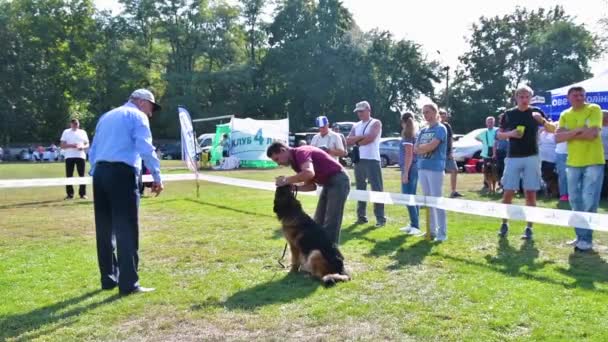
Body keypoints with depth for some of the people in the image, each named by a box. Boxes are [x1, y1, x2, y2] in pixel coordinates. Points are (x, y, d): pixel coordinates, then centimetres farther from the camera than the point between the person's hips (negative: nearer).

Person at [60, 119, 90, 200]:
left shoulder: (83, 132, 12)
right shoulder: (66, 132, 7)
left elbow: (87, 144, 12)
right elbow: (62, 145, 1)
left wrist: (83, 147, -10)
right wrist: (71, 145, -16)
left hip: (81, 156, 1)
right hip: (69, 156, -1)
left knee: (82, 175, -1)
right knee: (69, 176, -1)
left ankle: (82, 193, 4)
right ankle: (70, 194, 5)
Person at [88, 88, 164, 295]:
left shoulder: (106, 116, 27)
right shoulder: (138, 116, 4)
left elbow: (93, 152, 25)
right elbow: (146, 148, -11)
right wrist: (157, 176, -10)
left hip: (99, 172, 8)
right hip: (122, 173, -7)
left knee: (105, 229, 12)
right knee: (126, 230, -7)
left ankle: (109, 278, 19)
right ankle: (129, 284, -8)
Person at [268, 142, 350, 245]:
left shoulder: (301, 152, -17)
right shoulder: (295, 161, 12)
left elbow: (309, 173, -37)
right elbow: (311, 185, 12)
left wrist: (287, 180, -27)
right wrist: (295, 186, -6)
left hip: (338, 181, -10)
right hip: (328, 184, 10)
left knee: (330, 223, -10)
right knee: (318, 222, 12)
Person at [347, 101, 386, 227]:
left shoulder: (376, 123, 0)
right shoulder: (356, 126, 17)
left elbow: (371, 138, -16)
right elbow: (348, 141, 5)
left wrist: (357, 142, -2)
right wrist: (362, 137, -9)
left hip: (372, 160, -6)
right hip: (359, 160, 6)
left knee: (377, 189, -7)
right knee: (360, 189, 10)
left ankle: (380, 218, -6)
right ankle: (361, 216, 17)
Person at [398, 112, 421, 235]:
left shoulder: (407, 135, -12)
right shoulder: (414, 134, 12)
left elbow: (409, 155, -18)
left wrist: (405, 172, -19)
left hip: (409, 169, -9)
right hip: (414, 168, 9)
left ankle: (415, 226, -10)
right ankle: (414, 225, 19)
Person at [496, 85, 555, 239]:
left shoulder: (536, 112, 3)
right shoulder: (509, 114, 5)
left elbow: (552, 130, -2)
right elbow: (499, 135, 10)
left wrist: (542, 120, -21)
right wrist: (510, 134, -11)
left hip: (531, 158, 0)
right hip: (513, 158, 1)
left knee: (530, 194, 0)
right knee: (508, 193, 0)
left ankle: (529, 228, 7)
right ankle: (504, 224, 14)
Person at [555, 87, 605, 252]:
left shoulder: (594, 109, -5)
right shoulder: (565, 115, 9)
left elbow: (593, 133, -19)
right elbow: (558, 137, -3)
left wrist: (569, 133, -9)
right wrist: (578, 130, -16)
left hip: (593, 162, -5)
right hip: (573, 163, 5)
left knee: (589, 201, -7)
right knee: (575, 201, 9)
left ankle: (586, 239, -2)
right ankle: (580, 235, 20)